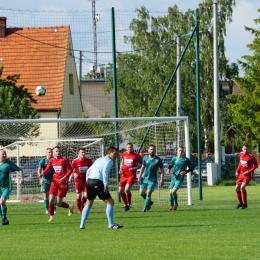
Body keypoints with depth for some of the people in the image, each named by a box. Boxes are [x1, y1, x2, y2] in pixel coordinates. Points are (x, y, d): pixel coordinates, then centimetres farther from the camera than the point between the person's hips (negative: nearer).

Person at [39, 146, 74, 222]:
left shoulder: (64, 160, -9)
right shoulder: (52, 161, 4)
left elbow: (70, 170, -9)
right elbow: (47, 170, 9)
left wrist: (64, 178, -21)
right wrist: (42, 174, -14)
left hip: (63, 182, -4)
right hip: (55, 182, 4)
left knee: (59, 203, -4)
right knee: (51, 200, -6)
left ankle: (70, 207, 26)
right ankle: (51, 217, 8)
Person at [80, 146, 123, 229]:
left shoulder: (99, 160, 26)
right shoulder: (109, 161, 0)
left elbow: (88, 171, 24)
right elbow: (105, 171, -17)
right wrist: (106, 184, -21)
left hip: (89, 181, 8)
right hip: (98, 183, -8)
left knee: (88, 203, 20)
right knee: (110, 202, -1)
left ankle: (82, 225, 17)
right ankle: (111, 224, -4)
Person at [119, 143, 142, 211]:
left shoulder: (136, 156, -7)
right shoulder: (124, 154, 6)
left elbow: (140, 165, 0)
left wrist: (134, 168, -17)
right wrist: (121, 169, 4)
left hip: (132, 175, -5)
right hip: (124, 174, 5)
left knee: (127, 189, -22)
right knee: (121, 191, 4)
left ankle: (129, 203, 1)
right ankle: (125, 204, 25)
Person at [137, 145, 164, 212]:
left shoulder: (158, 160, -11)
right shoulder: (145, 158, 1)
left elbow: (162, 170, -5)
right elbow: (142, 167, 11)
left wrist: (161, 179, -12)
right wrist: (140, 176, 6)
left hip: (152, 179, -4)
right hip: (145, 178, 4)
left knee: (148, 193, -11)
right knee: (142, 192, 2)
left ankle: (145, 208, 2)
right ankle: (150, 202, 28)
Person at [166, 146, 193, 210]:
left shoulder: (186, 160, -5)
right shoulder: (174, 158, 5)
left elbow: (191, 168, 4)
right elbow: (170, 165, 18)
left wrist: (185, 172, -14)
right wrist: (168, 169, -4)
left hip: (180, 178, -4)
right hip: (174, 177, 4)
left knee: (173, 191, -18)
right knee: (170, 192, 3)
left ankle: (176, 203, 8)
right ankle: (171, 206, 23)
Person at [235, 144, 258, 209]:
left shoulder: (251, 157, -17)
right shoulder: (241, 154, 3)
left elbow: (256, 165, -11)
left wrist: (248, 172, -18)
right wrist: (237, 171, 12)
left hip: (248, 174, -7)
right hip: (241, 174, 7)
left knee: (242, 187, -22)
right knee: (237, 188, 5)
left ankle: (245, 204, -8)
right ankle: (240, 203, 23)